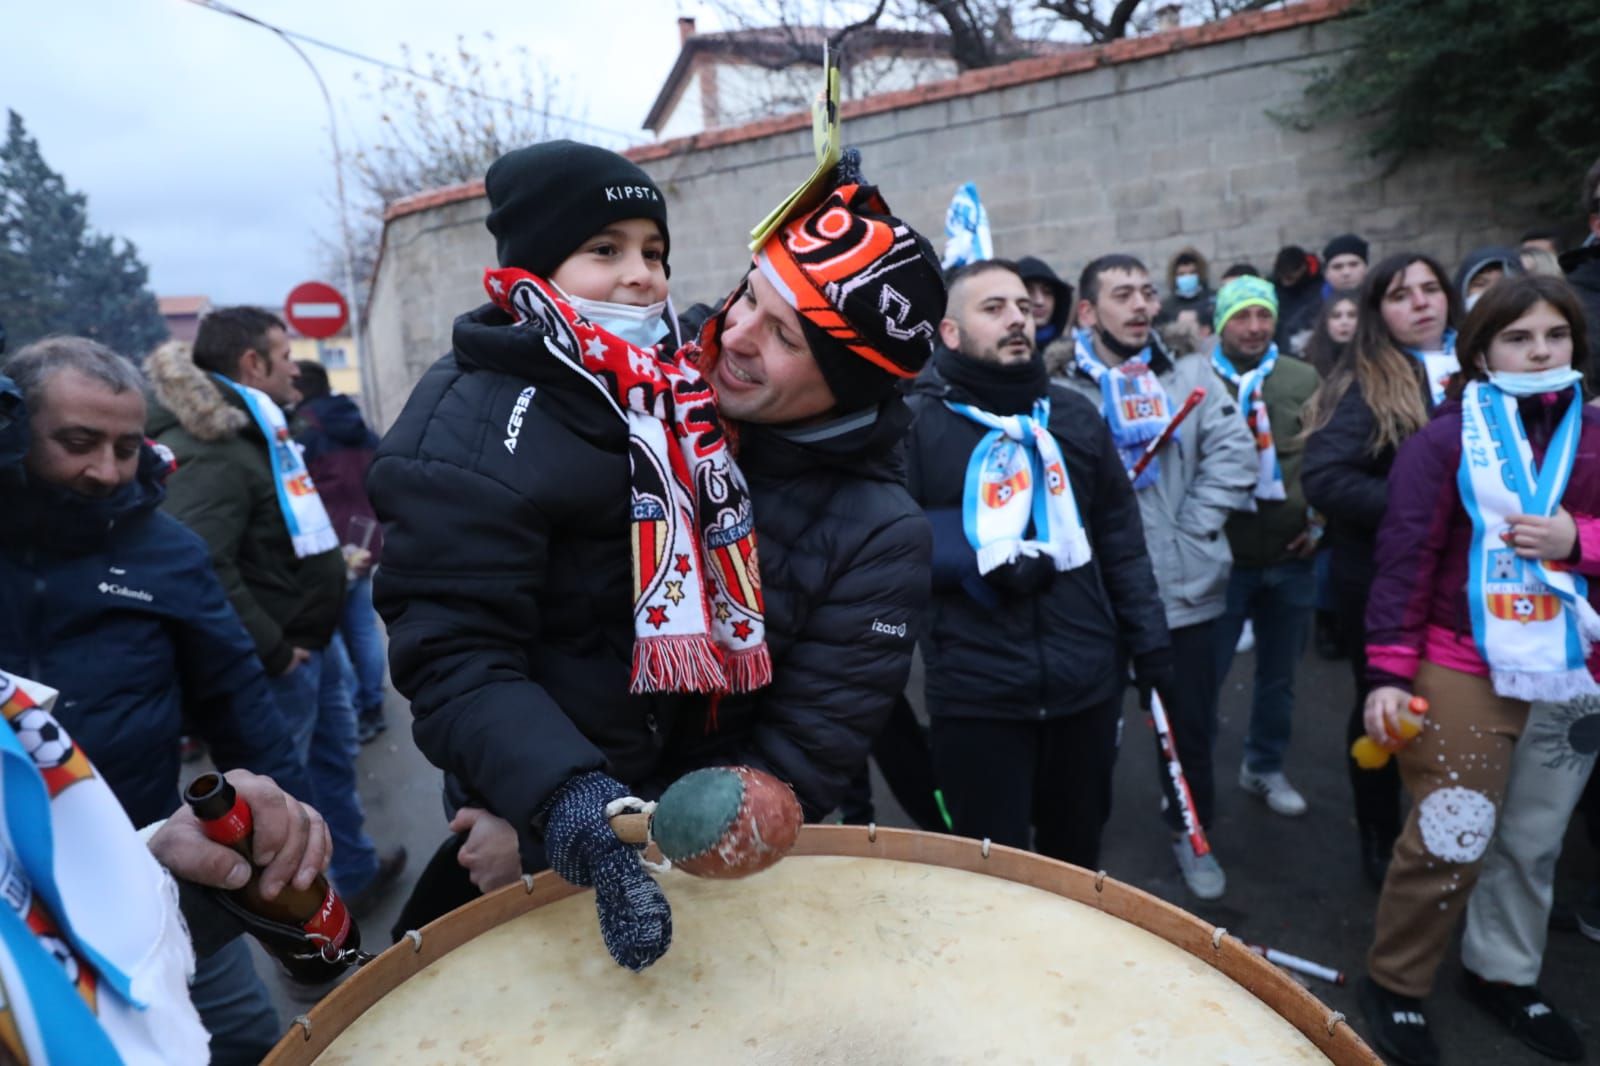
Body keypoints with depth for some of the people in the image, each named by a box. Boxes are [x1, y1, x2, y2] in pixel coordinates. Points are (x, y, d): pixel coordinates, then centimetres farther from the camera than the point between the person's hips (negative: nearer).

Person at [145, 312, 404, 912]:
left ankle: (356, 870, 42)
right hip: (283, 656, -10)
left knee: (335, 757, 23)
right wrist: (273, 651, -25)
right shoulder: (209, 454, -24)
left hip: (316, 635, 10)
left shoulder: (261, 431, 10)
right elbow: (202, 570, -35)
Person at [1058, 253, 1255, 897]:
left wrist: (1190, 531, -10)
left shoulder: (1192, 376, 5)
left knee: (1191, 726, 16)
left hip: (1184, 590, 2)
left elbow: (1233, 455, -4)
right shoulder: (1065, 393, -4)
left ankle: (1190, 832, 41)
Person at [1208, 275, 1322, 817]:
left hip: (1291, 556, 4)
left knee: (1279, 674, 17)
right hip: (1222, 557, -3)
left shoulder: (1303, 380, 5)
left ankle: (1265, 767, 37)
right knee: (1205, 671, 5)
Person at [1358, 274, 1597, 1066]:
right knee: (1451, 841, -3)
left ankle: (1502, 972, 37)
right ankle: (1394, 985, 17)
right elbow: (1405, 560, -10)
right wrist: (1388, 674, -14)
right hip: (1465, 672, -5)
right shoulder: (1445, 440, -7)